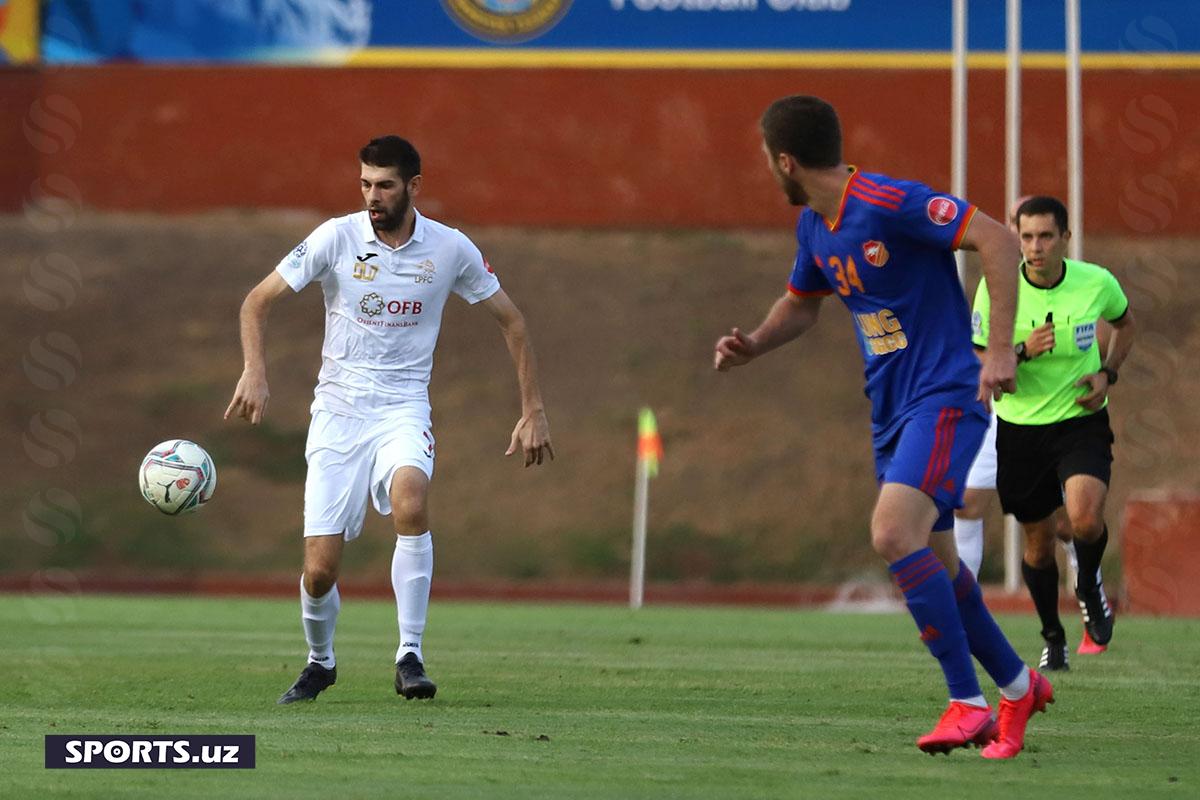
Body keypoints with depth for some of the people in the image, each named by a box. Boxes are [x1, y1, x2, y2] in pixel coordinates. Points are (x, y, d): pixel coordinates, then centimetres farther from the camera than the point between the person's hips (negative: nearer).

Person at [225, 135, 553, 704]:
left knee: (410, 501, -35)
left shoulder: (451, 250, -3)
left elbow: (510, 321, 10)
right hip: (337, 412, 0)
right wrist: (255, 372, -18)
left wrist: (533, 412, 6)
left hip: (403, 411, 0)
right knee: (319, 571, -7)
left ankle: (410, 657, -26)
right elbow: (258, 301, -1)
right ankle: (320, 662, 26)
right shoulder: (337, 237, -6)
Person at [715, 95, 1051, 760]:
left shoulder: (891, 204, -18)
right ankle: (1018, 686, 32)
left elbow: (999, 242, -21)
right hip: (891, 408, 9)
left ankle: (968, 702, -18)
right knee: (933, 564, 13)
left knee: (894, 535, -25)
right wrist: (753, 345, 7)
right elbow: (800, 304, 28)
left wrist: (1001, 350, -24)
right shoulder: (814, 226, 10)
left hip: (945, 398, -9)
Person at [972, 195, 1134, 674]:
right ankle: (1052, 637, 34)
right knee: (1039, 542, 10)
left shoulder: (1097, 283, -11)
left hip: (1082, 423, -1)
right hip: (1019, 430, 1)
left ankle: (1089, 583, 9)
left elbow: (1124, 321, 13)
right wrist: (1022, 352, -28)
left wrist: (1107, 373, -3)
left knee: (1085, 519, -25)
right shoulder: (996, 287, -13)